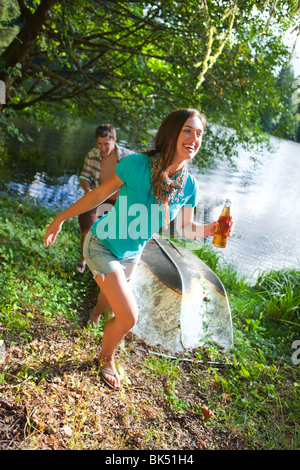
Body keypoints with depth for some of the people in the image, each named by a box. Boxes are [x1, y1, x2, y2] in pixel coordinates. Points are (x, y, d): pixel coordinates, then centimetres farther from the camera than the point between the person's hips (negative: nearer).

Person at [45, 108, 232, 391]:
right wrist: (61, 218, -7)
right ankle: (106, 358, 22)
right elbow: (100, 194, -13)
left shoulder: (188, 185, -11)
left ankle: (94, 319, 67)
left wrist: (209, 229, -19)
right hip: (102, 245, -5)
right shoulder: (136, 163, -25)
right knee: (128, 317, -12)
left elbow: (185, 227, 1)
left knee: (111, 294, 29)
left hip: (131, 256, 5)